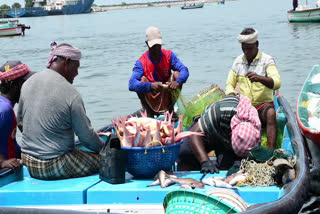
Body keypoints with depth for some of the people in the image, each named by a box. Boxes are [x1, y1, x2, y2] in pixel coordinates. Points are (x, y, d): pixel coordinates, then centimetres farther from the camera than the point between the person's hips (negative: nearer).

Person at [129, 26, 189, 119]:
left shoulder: (169, 55, -4)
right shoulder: (141, 63, -14)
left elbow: (184, 70, -17)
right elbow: (131, 84, -28)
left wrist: (177, 82, -40)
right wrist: (151, 86, -46)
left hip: (167, 99, 2)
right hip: (151, 102, -2)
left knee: (176, 74, -17)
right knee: (143, 79, -26)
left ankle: (171, 110, -8)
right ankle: (150, 114, -13)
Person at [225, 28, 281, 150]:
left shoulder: (267, 60, -4)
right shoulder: (238, 61, 11)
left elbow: (277, 83, -20)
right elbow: (229, 84, 13)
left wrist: (260, 78, -41)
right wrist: (232, 95, -12)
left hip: (263, 104, -4)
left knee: (271, 113, -37)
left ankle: (271, 151, -43)